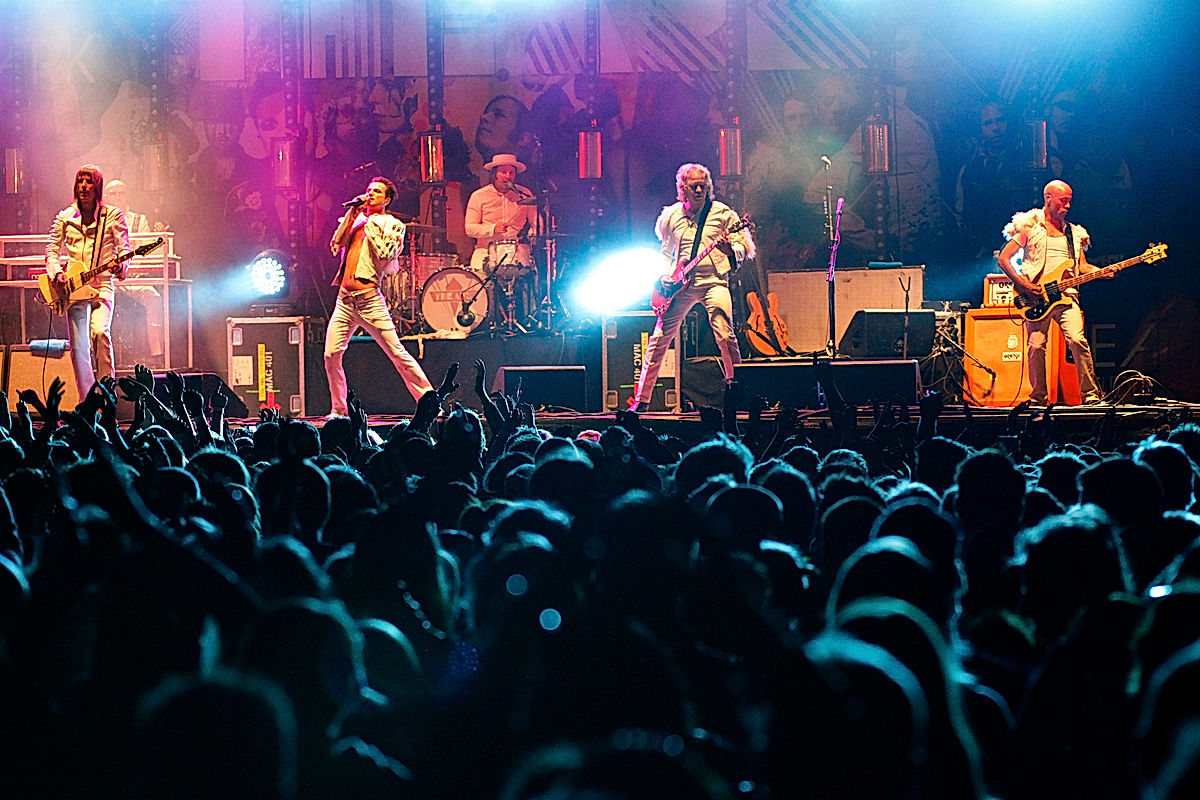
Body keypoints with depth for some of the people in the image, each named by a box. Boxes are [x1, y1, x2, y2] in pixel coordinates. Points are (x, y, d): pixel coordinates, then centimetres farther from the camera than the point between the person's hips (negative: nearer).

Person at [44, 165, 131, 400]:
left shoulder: (113, 216, 3)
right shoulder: (65, 218, 10)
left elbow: (124, 247, 0)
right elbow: (52, 249, 15)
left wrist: (120, 264, -22)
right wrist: (56, 272, -4)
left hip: (103, 286, -3)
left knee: (100, 332, -27)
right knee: (78, 347, 0)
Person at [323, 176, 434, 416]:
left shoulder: (392, 225, 4)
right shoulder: (355, 221, 19)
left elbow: (385, 255, -10)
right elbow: (336, 245, 5)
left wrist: (370, 224, -3)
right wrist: (353, 214, 3)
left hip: (369, 298, -5)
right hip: (344, 299, 5)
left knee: (397, 353, -7)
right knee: (331, 356, -3)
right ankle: (339, 411, 10)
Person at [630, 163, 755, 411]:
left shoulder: (722, 213, 1)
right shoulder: (670, 216, 10)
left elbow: (745, 248, 1)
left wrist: (730, 249, -21)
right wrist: (665, 277, 9)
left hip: (714, 280, -2)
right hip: (680, 285, 3)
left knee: (725, 335, -20)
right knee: (660, 338, -2)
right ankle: (642, 399, 5)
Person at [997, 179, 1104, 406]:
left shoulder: (1073, 232, 18)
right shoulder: (1029, 226, 5)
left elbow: (1082, 266, 18)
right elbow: (1004, 259, 2)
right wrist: (1023, 285, -9)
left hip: (1066, 295, 2)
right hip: (1036, 297, -2)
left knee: (1077, 340, -17)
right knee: (1036, 346, -7)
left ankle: (1090, 394, -14)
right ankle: (1037, 398, 8)